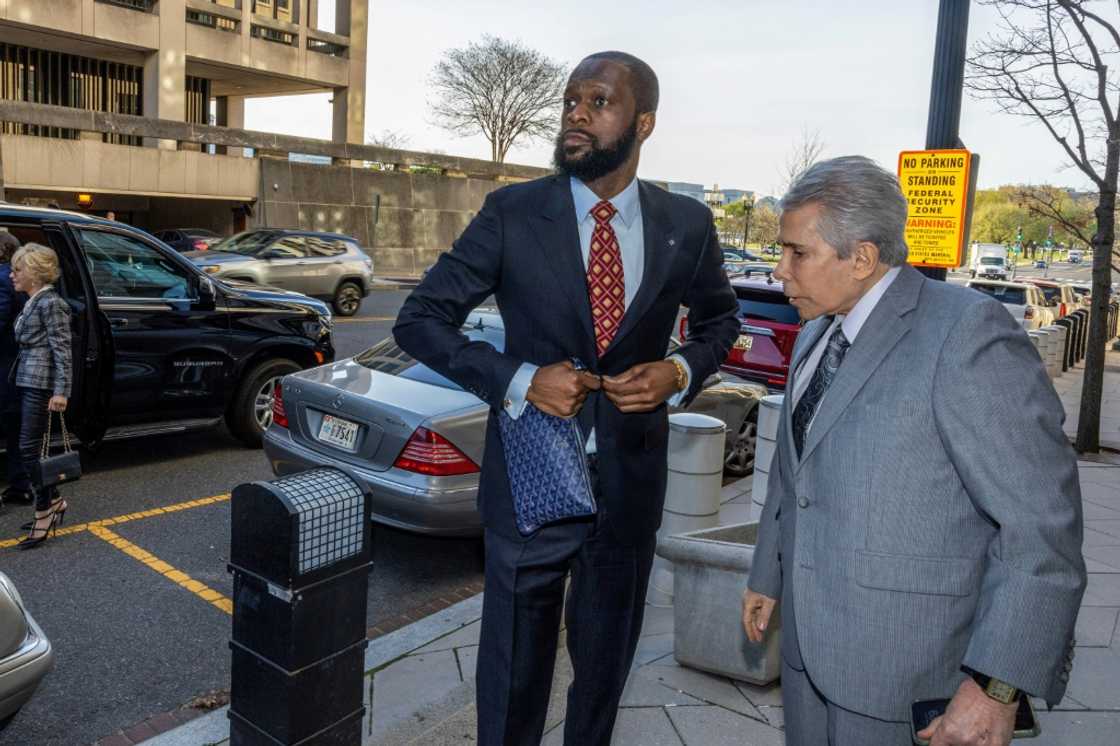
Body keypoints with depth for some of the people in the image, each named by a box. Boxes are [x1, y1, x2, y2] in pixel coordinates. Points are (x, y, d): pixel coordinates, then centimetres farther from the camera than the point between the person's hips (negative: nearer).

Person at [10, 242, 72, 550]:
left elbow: (61, 350, -16)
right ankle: (53, 502, 22)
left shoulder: (50, 303, -11)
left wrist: (61, 390, -21)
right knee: (31, 447, 12)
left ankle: (45, 510, 2)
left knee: (29, 447, -7)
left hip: (41, 384, -9)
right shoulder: (32, 303, 16)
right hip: (28, 382, 9)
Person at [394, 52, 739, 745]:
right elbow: (419, 320, -6)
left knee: (606, 660, 22)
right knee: (516, 665, 14)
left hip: (632, 479, 2)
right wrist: (518, 379, -20)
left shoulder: (687, 223, -3)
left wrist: (680, 373, -8)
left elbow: (720, 317, 14)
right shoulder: (512, 213, -9)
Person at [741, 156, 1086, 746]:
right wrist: (769, 576, 22)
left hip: (906, 663, -7)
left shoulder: (968, 332, -17)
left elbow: (1043, 521, -19)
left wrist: (998, 685, -20)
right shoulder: (816, 334, 9)